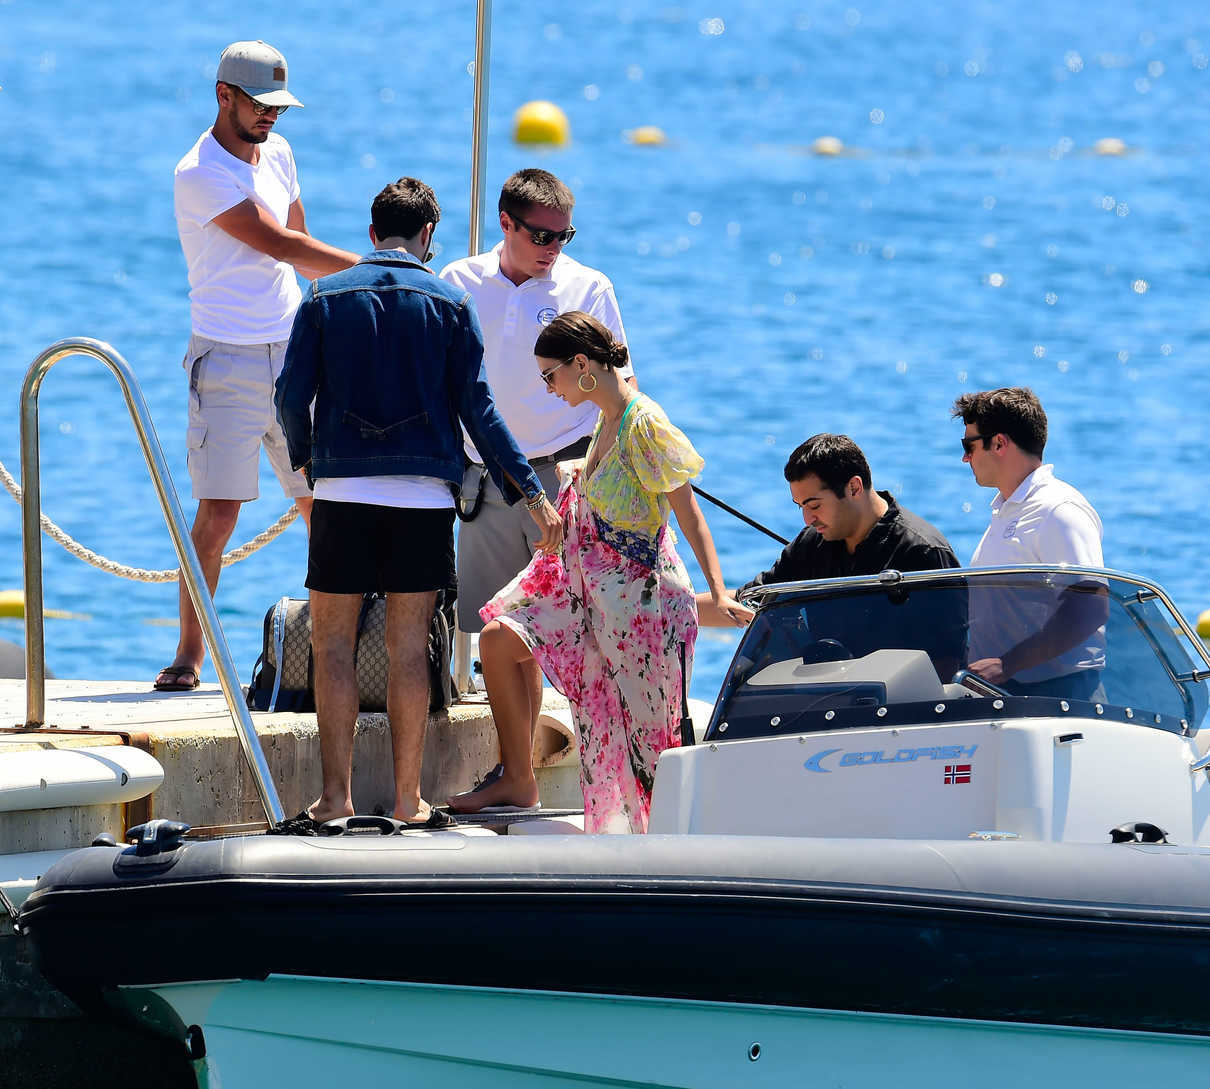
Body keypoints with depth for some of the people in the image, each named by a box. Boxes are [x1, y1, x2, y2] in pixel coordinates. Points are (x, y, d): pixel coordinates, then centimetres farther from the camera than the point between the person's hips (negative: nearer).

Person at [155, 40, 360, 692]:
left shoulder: (277, 154, 12)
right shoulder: (200, 174, -13)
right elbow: (282, 246, -16)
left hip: (292, 355, 6)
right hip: (229, 363, -6)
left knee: (324, 505, 4)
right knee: (217, 514, -9)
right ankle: (189, 656, -2)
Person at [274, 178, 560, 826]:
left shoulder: (325, 298, 3)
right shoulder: (449, 304, 2)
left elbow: (291, 396, 1)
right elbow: (477, 408, 0)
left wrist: (306, 463, 20)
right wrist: (529, 492, 4)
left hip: (344, 488, 0)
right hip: (424, 493, 0)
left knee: (333, 643, 5)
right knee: (408, 647, 4)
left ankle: (336, 794, 0)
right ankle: (408, 797, 6)